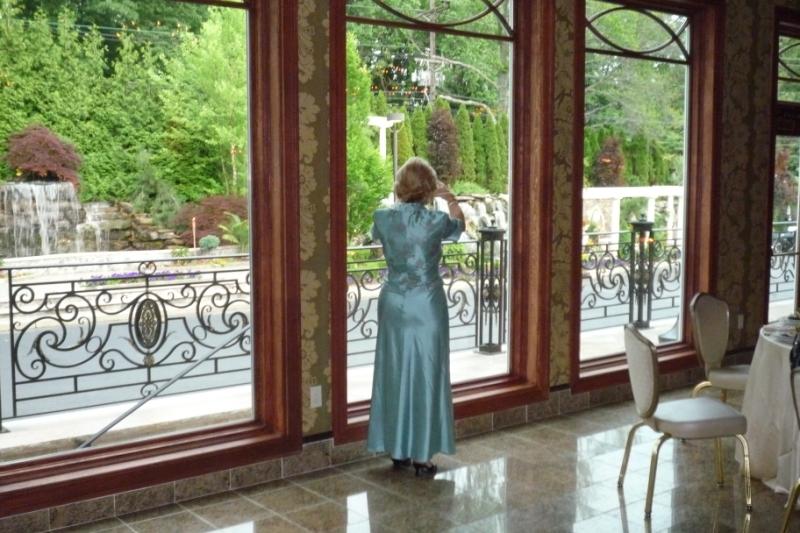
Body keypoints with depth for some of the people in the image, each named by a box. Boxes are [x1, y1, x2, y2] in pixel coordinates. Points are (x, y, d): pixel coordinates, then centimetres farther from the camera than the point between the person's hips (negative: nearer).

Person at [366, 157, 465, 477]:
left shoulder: (383, 218, -5)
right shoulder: (437, 221, -12)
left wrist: (401, 201, 25)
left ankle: (398, 451, 21)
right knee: (425, 378, 5)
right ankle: (421, 456, 11)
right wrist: (451, 198, 24)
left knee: (395, 377, 12)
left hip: (394, 306, 3)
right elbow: (460, 225, 12)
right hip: (427, 306, -3)